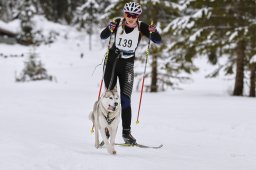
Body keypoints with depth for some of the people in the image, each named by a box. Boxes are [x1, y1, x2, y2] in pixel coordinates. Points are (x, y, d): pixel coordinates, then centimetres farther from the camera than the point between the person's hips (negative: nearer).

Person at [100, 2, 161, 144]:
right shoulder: (118, 23, -11)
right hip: (112, 61, 0)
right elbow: (103, 37, -13)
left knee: (125, 100, -5)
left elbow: (158, 41, -11)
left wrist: (154, 32, -32)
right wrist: (110, 29, -34)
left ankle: (126, 132, 3)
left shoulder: (141, 27, -11)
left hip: (127, 64, 0)